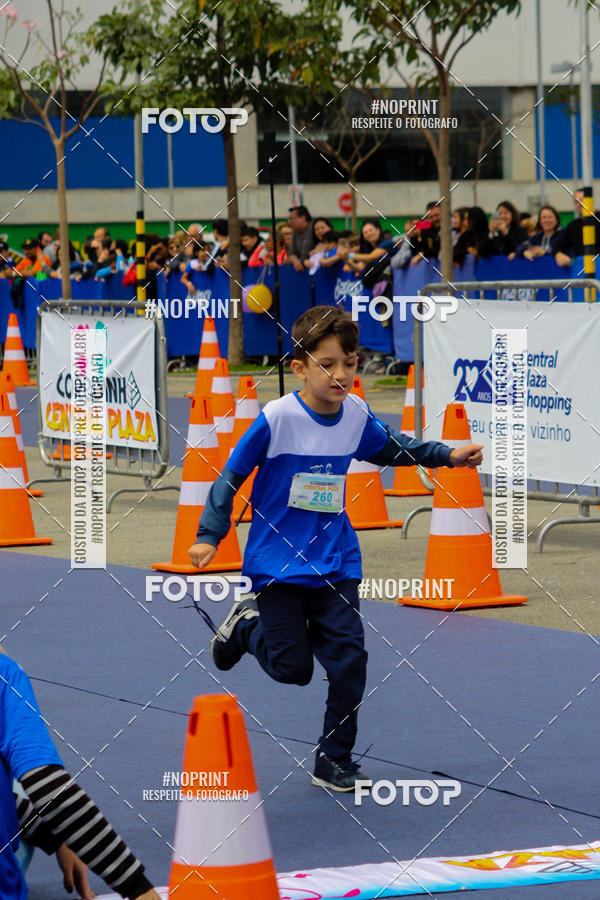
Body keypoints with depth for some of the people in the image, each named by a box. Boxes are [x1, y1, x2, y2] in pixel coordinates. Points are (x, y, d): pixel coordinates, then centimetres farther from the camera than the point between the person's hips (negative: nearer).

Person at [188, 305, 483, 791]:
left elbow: (391, 447, 21)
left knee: (349, 660, -3)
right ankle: (248, 623, 31)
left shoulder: (357, 415, -2)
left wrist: (447, 455, 16)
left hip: (336, 563, 4)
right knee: (293, 668, -2)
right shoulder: (277, 418, -18)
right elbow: (232, 474, -9)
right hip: (278, 563, -4)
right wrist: (209, 535, -12)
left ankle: (335, 762, 12)